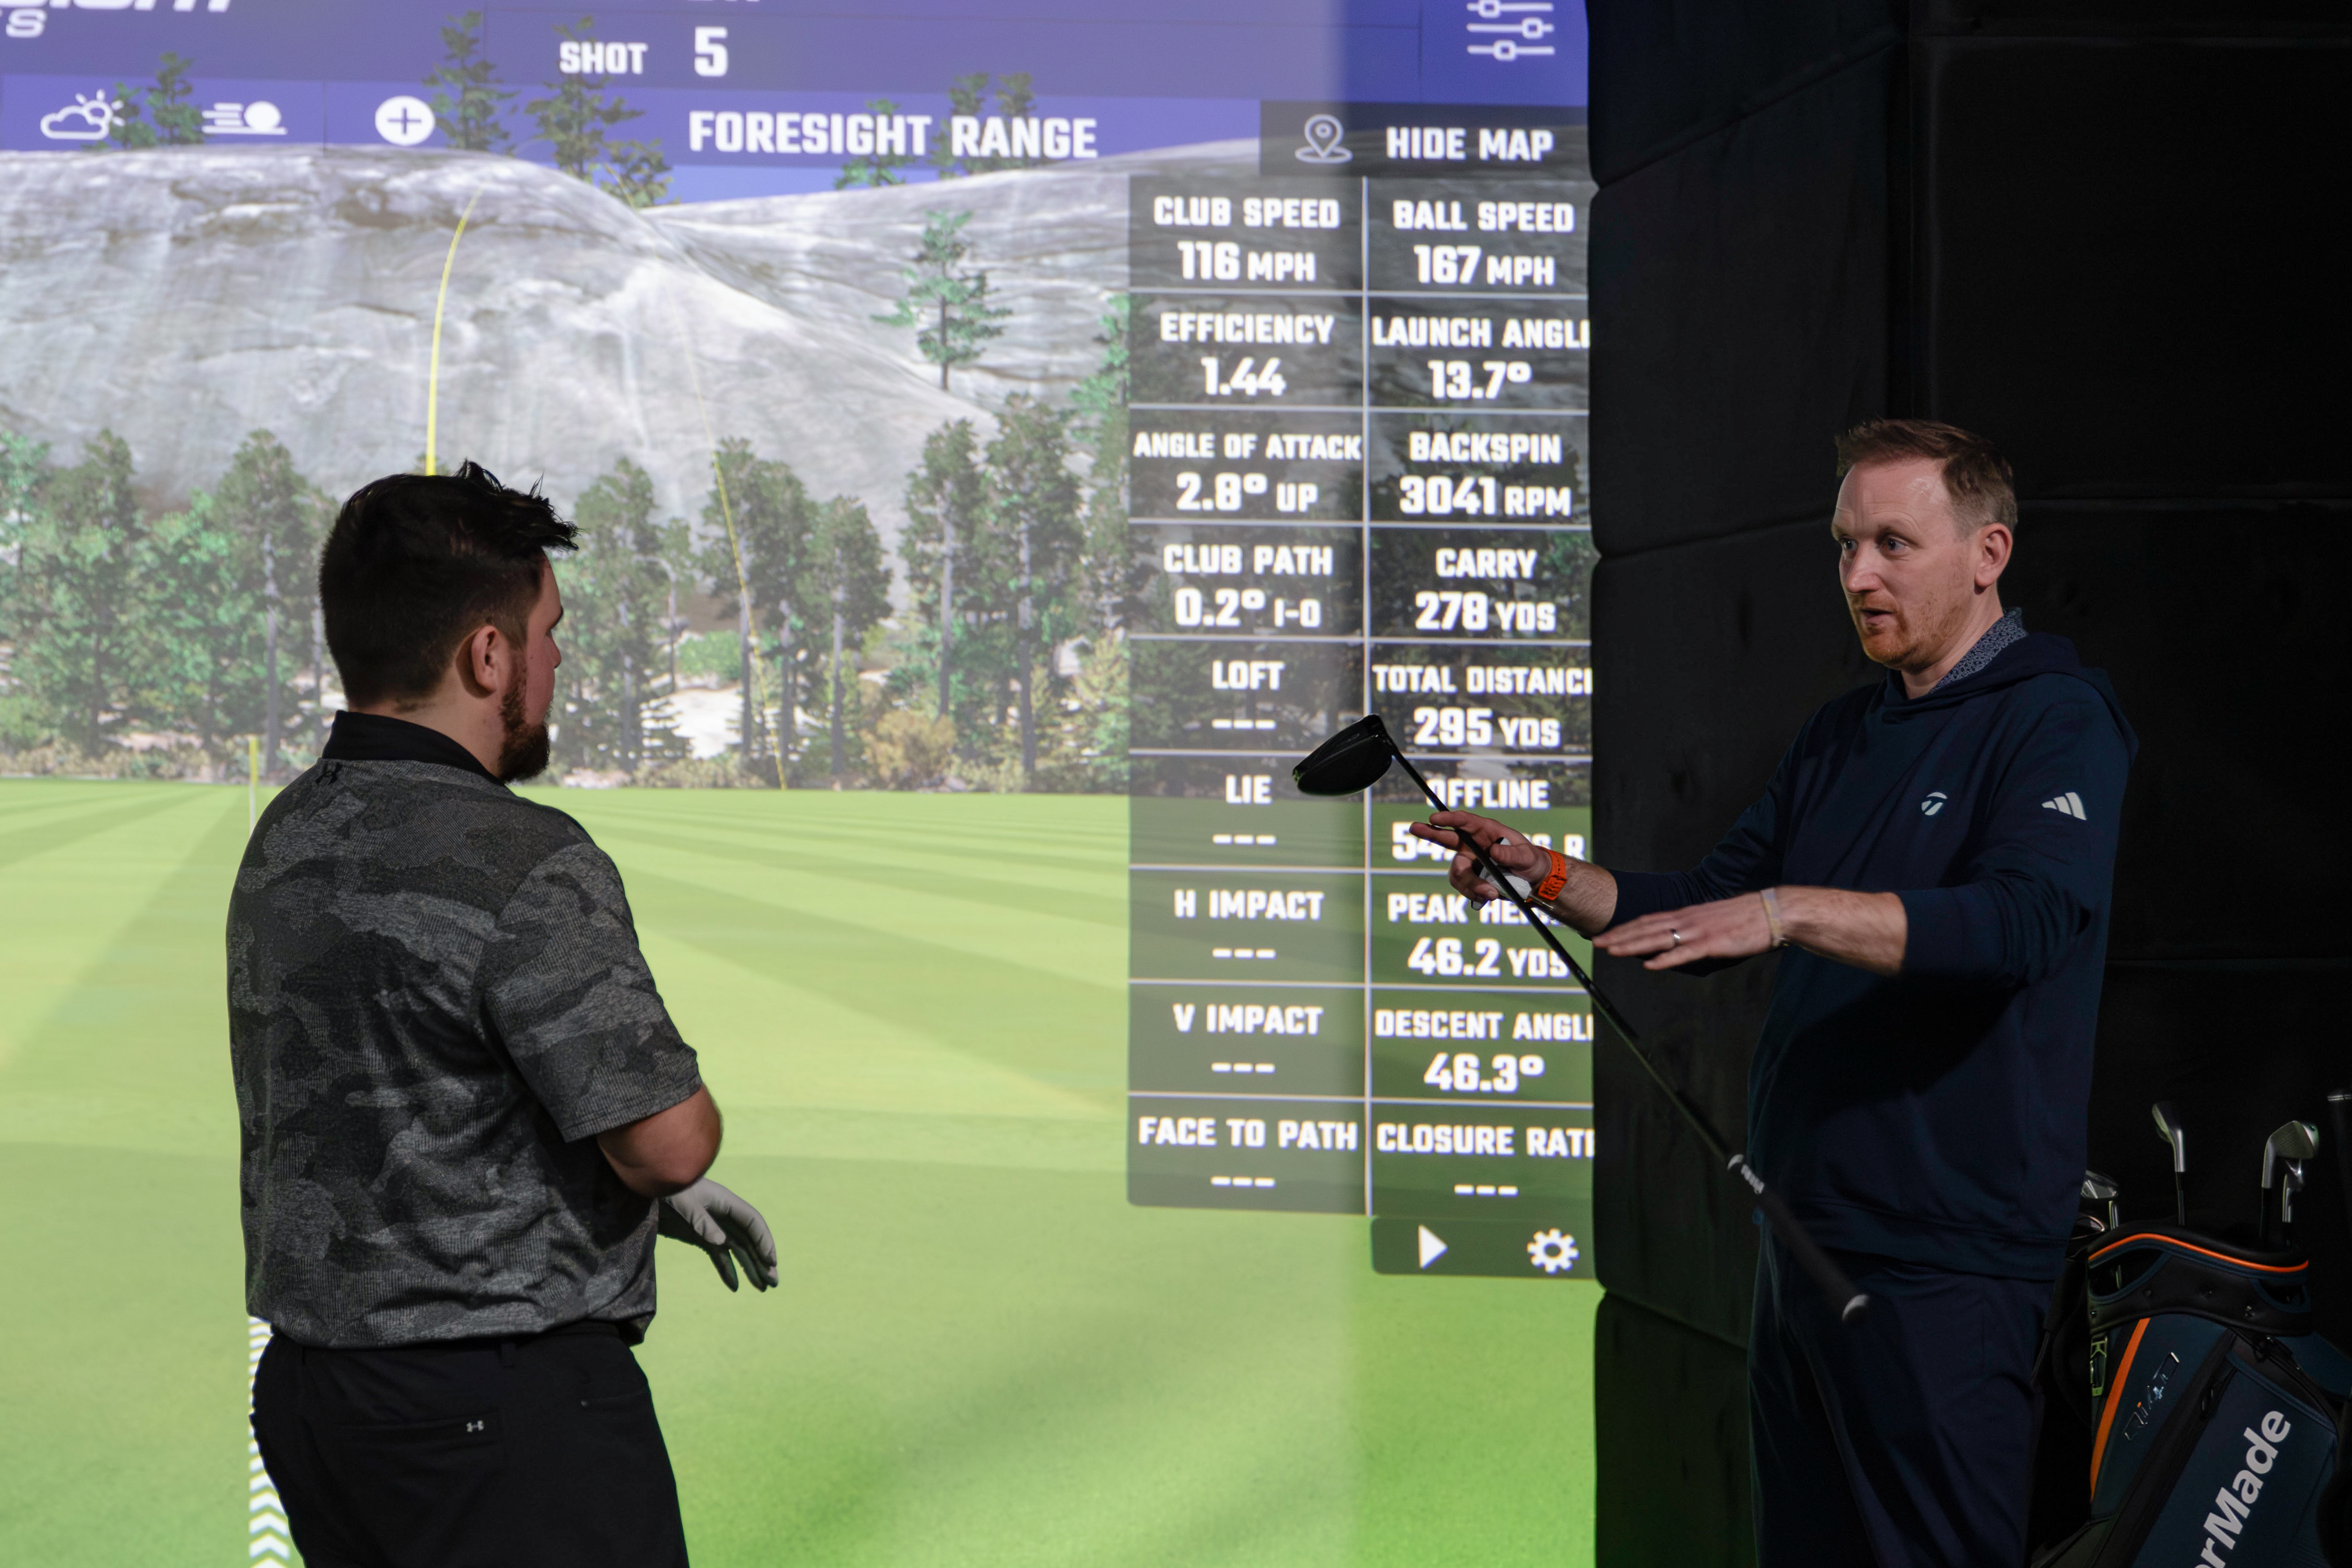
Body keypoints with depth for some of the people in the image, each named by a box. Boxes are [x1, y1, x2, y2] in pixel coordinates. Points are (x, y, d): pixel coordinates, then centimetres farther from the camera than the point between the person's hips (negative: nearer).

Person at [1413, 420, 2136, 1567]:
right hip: (1803, 1237, 8)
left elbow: (2023, 920, -25)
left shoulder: (2058, 717, -8)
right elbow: (1704, 913, 18)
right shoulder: (1841, 736, 18)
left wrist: (1792, 909, -34)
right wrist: (1547, 877, 2)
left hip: (1946, 1266, -8)